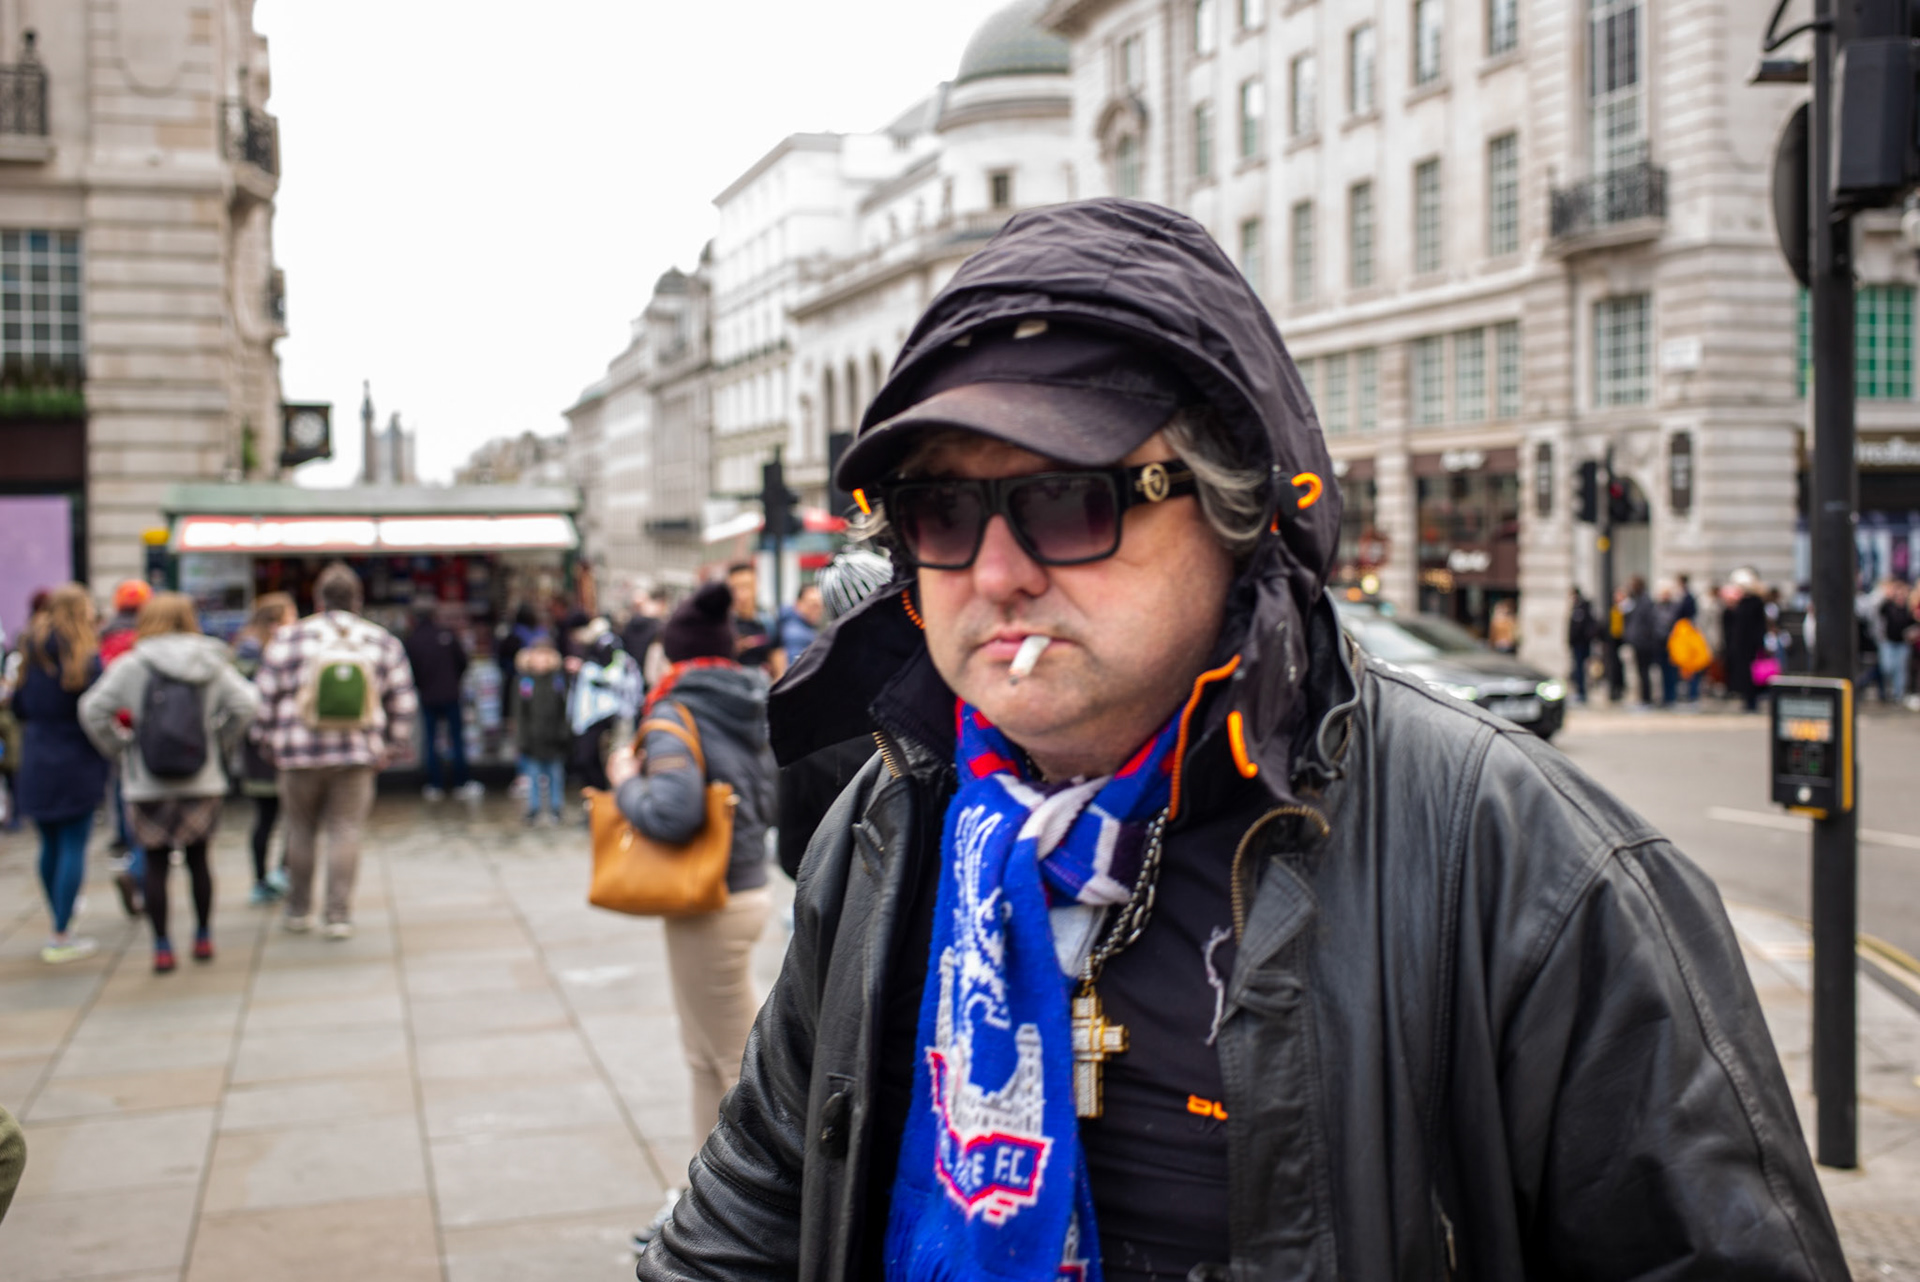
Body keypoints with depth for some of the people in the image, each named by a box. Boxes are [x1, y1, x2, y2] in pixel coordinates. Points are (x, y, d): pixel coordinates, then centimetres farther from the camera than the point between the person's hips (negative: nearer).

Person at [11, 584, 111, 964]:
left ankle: (57, 927, 24)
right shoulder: (86, 657, -12)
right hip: (77, 765, -6)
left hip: (35, 765, 6)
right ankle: (61, 939, 0)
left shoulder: (31, 654, 7)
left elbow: (18, 707, 12)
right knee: (74, 847, -1)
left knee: (50, 846, 15)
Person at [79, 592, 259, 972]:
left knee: (155, 863, 6)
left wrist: (119, 749, 2)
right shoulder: (212, 665, -1)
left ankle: (162, 947, 6)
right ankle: (203, 939, 21)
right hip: (203, 785, 2)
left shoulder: (130, 666, -5)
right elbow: (246, 705, -7)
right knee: (198, 859, 15)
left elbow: (93, 710, -10)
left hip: (148, 788, -2)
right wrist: (218, 742, 5)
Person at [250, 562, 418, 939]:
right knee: (346, 832, 2)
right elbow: (403, 701, 10)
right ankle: (339, 916, 0)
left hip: (300, 755, 0)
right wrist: (392, 747, 18)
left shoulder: (289, 638, -1)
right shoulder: (382, 641, 6)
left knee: (301, 831, 12)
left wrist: (267, 742, 13)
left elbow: (264, 696, 1)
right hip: (357, 754, 1)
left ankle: (298, 911, 22)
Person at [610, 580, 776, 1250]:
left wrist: (626, 781, -12)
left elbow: (672, 812, -29)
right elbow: (773, 799, 9)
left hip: (711, 905, -8)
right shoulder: (750, 708, 6)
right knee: (708, 1056, 19)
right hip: (747, 887, 8)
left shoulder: (675, 714, -16)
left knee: (741, 1063, 2)